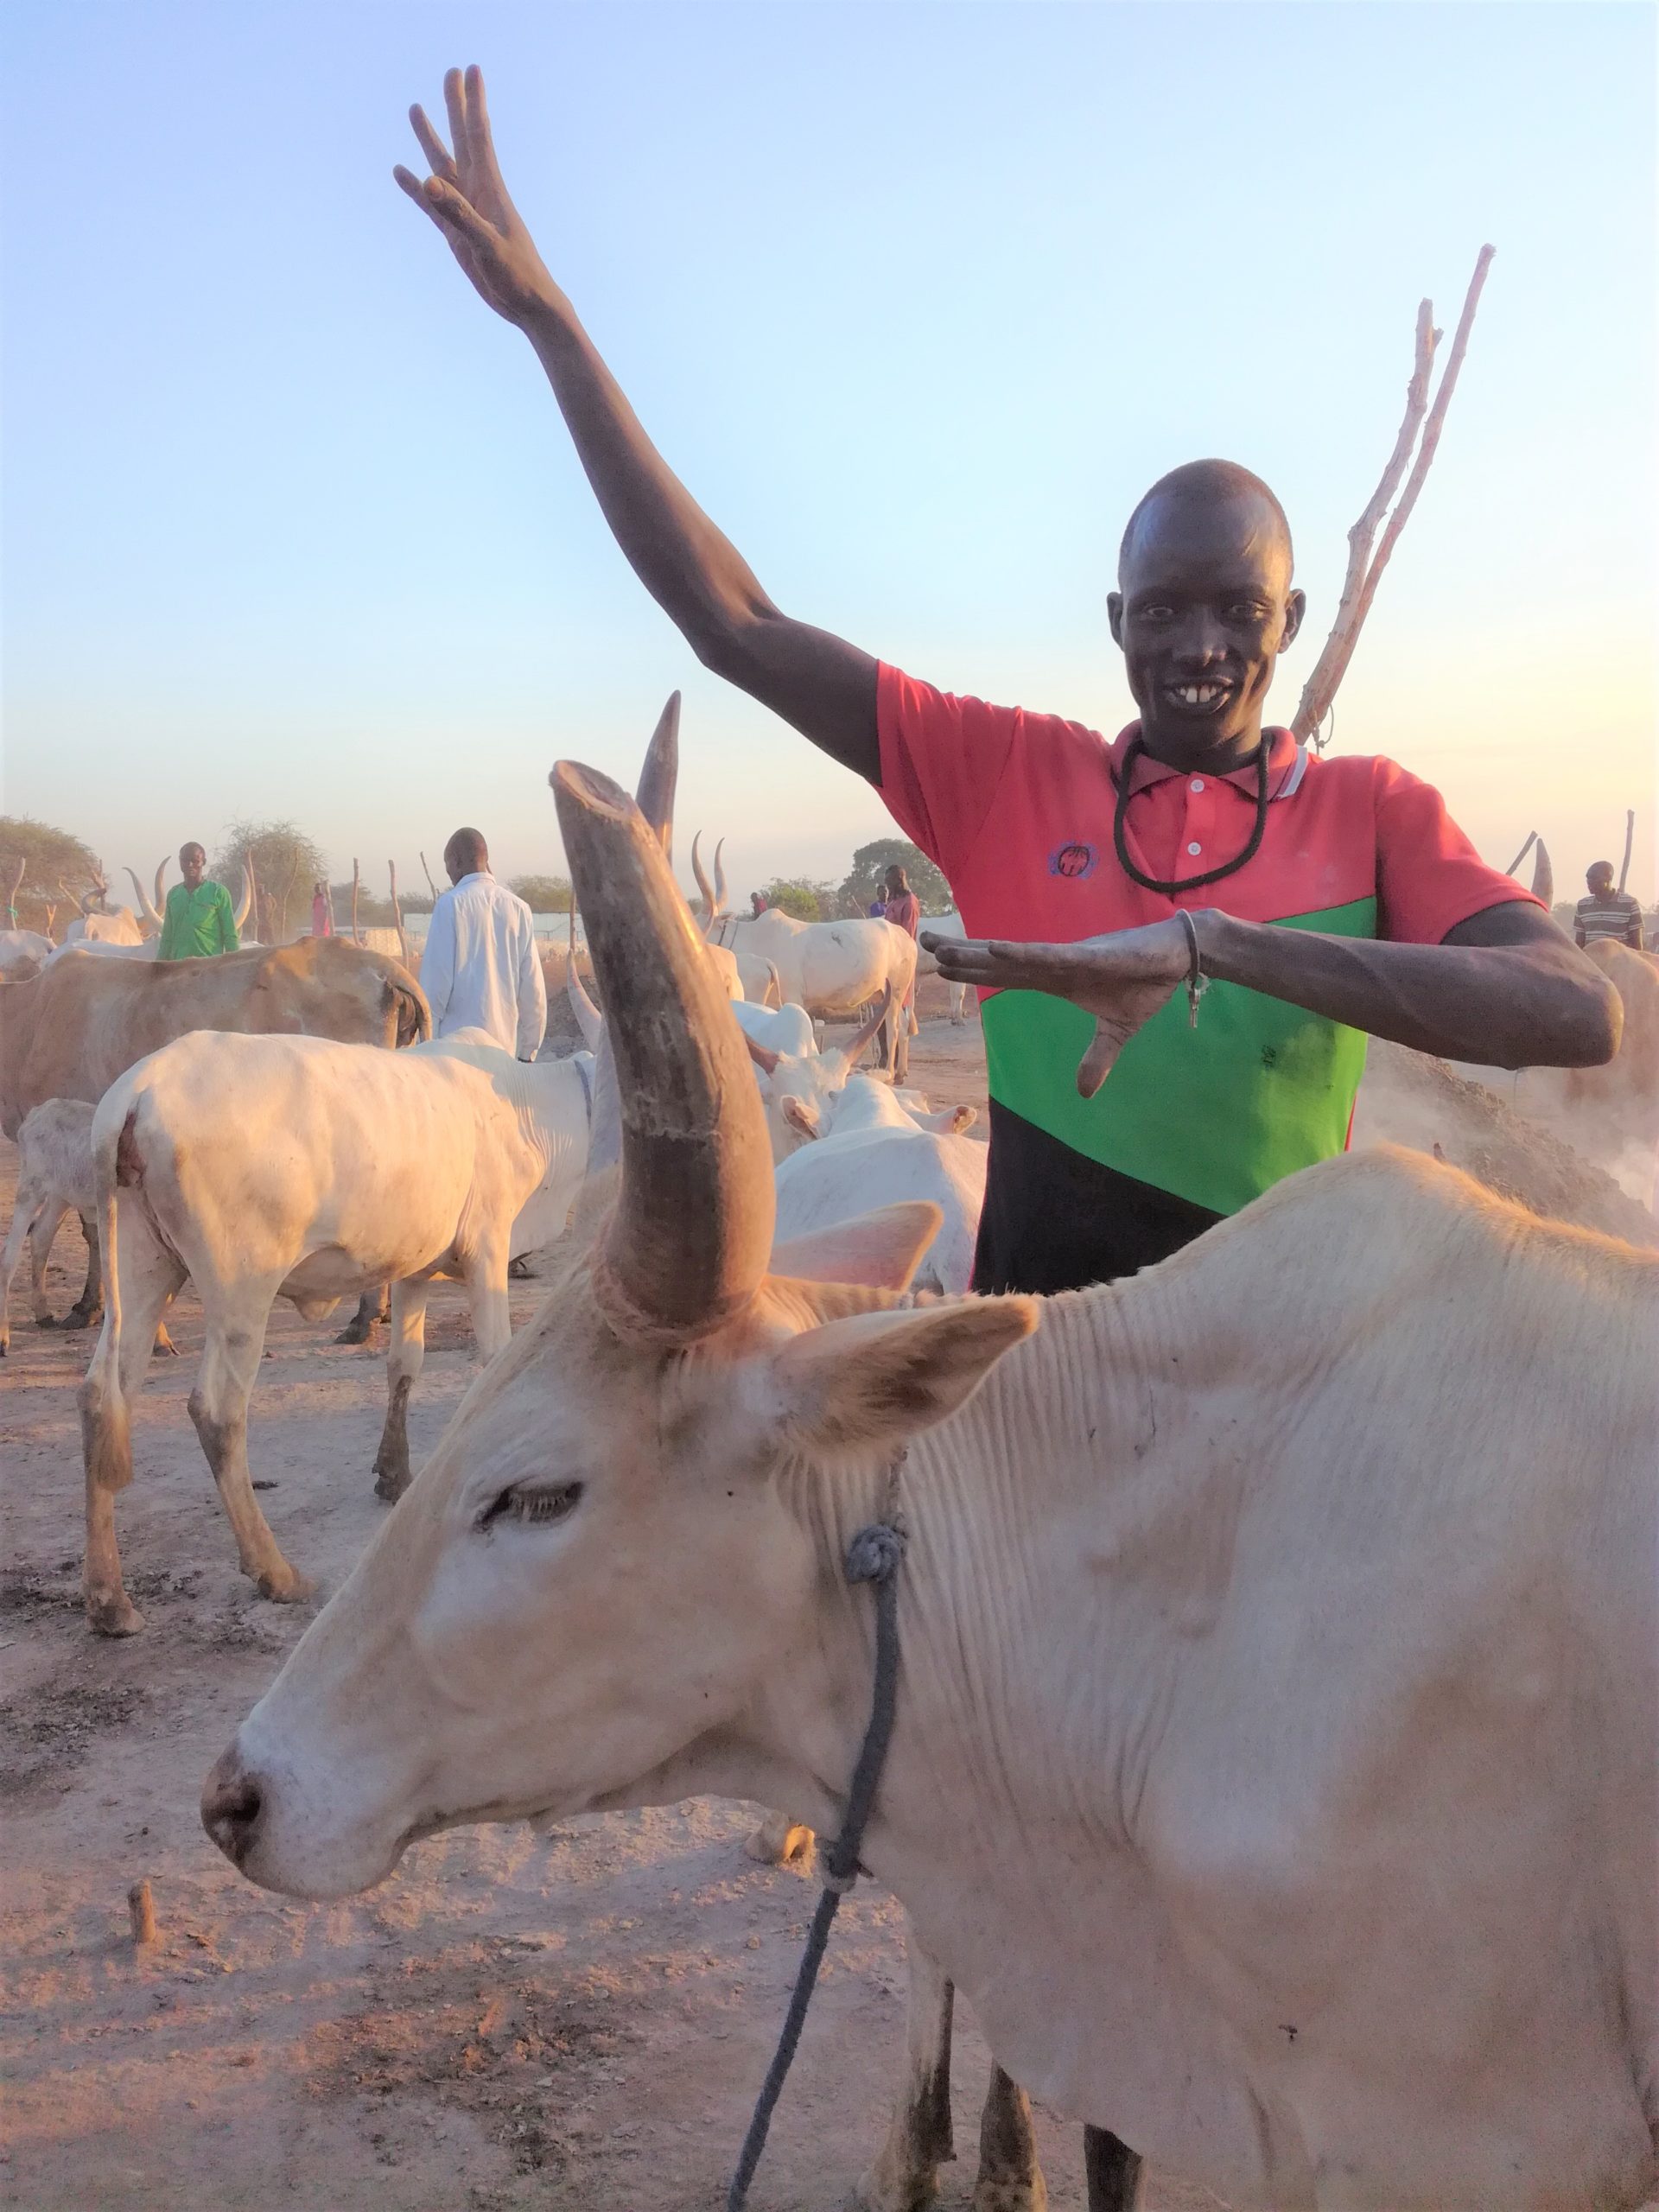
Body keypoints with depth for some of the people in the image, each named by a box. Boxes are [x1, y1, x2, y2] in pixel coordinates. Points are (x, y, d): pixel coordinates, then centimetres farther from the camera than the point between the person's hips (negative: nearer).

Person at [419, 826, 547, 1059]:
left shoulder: (450, 904, -4)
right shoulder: (518, 908, 7)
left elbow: (436, 980, -7)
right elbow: (533, 988, 7)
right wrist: (528, 1051, 14)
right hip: (506, 1044, 4)